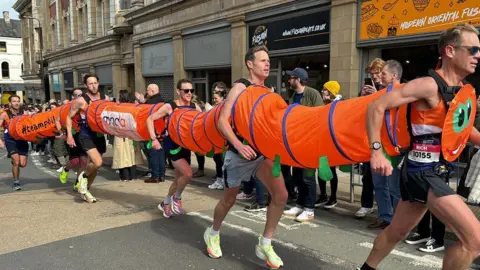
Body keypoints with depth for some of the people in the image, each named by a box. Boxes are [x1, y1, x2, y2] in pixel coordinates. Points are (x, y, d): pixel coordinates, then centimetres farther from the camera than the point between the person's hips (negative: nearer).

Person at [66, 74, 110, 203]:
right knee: (98, 162, -22)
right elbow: (69, 117, -2)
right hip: (86, 136, -5)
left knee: (95, 165, 12)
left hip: (99, 135, 5)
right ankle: (83, 176, 9)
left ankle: (86, 190, 32)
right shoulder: (80, 101, -9)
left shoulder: (105, 98, 2)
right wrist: (69, 135, -9)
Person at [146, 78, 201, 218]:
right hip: (173, 145, -6)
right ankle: (176, 198, 8)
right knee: (187, 174, -20)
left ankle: (165, 203, 38)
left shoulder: (195, 107, -2)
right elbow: (150, 119, -10)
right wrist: (154, 139, -19)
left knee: (179, 178, 16)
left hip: (186, 146, 6)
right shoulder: (169, 107, -13)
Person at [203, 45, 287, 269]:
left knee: (281, 195, -11)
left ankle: (264, 245, 6)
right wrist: (239, 145, -32)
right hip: (239, 154, -5)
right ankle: (213, 233, 42)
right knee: (229, 200, 12)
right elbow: (222, 120, -22)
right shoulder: (240, 87, -14)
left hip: (262, 152, 5)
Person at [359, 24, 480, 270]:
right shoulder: (430, 85, -17)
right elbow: (376, 107, -20)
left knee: (397, 231, 21)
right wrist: (376, 151, -25)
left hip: (436, 171, 9)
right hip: (423, 171, -9)